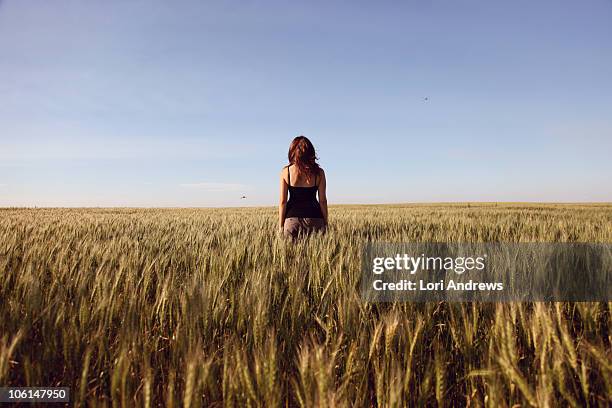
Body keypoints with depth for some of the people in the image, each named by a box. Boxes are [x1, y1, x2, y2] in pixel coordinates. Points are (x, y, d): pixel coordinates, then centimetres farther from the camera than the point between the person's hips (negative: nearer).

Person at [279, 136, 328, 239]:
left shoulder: (285, 172, -1)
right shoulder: (318, 172, 0)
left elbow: (283, 201, -1)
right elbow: (322, 200, 1)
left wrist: (281, 226, 5)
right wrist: (325, 223, 11)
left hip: (292, 218, 0)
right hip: (314, 218, 0)